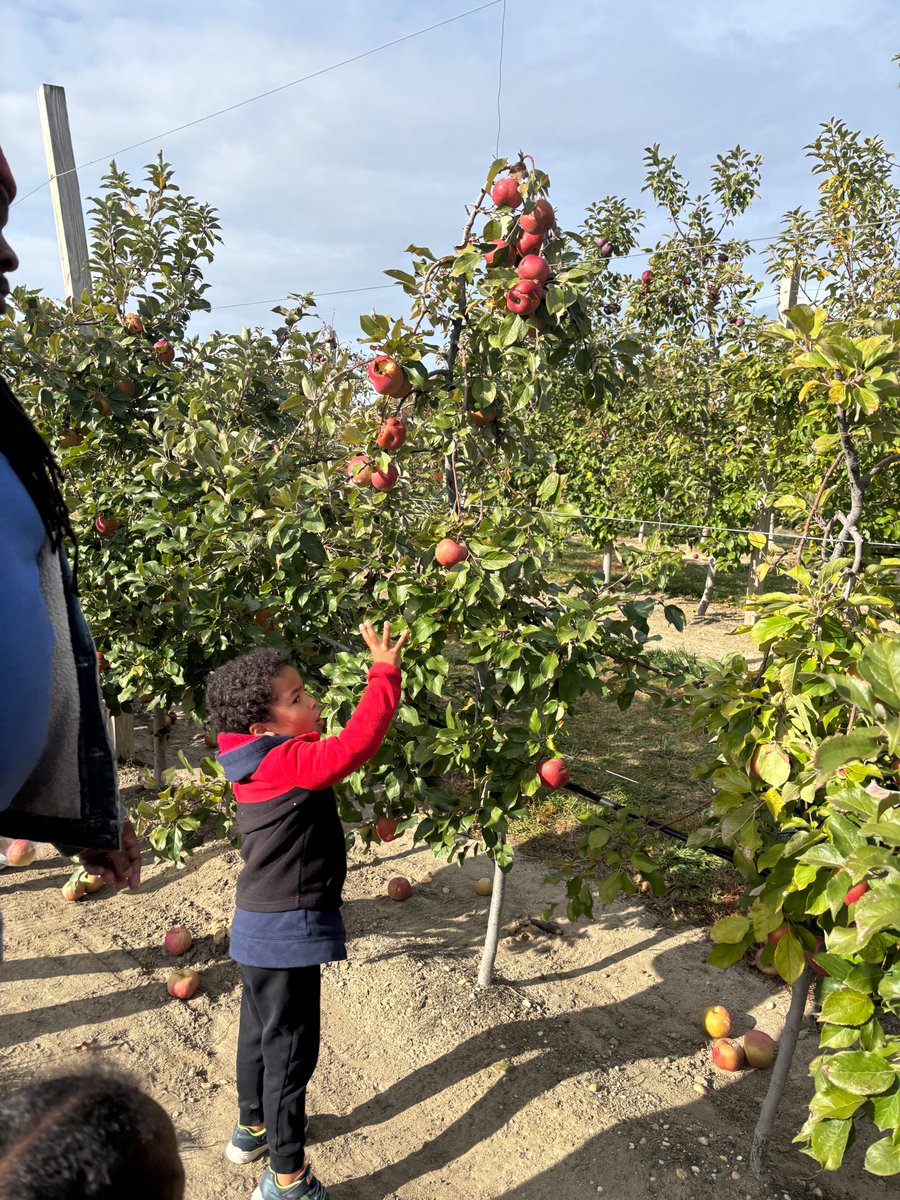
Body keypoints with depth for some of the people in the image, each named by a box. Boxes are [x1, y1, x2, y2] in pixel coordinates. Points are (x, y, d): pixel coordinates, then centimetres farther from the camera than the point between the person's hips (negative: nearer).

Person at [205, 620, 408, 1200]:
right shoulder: (291, 762, -26)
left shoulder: (264, 759, 2)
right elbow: (355, 745, -38)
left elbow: (331, 752, 10)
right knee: (290, 1049, 7)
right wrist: (385, 673, -31)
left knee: (261, 1030, 27)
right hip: (286, 933, -9)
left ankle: (253, 1127, 50)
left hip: (263, 928, 10)